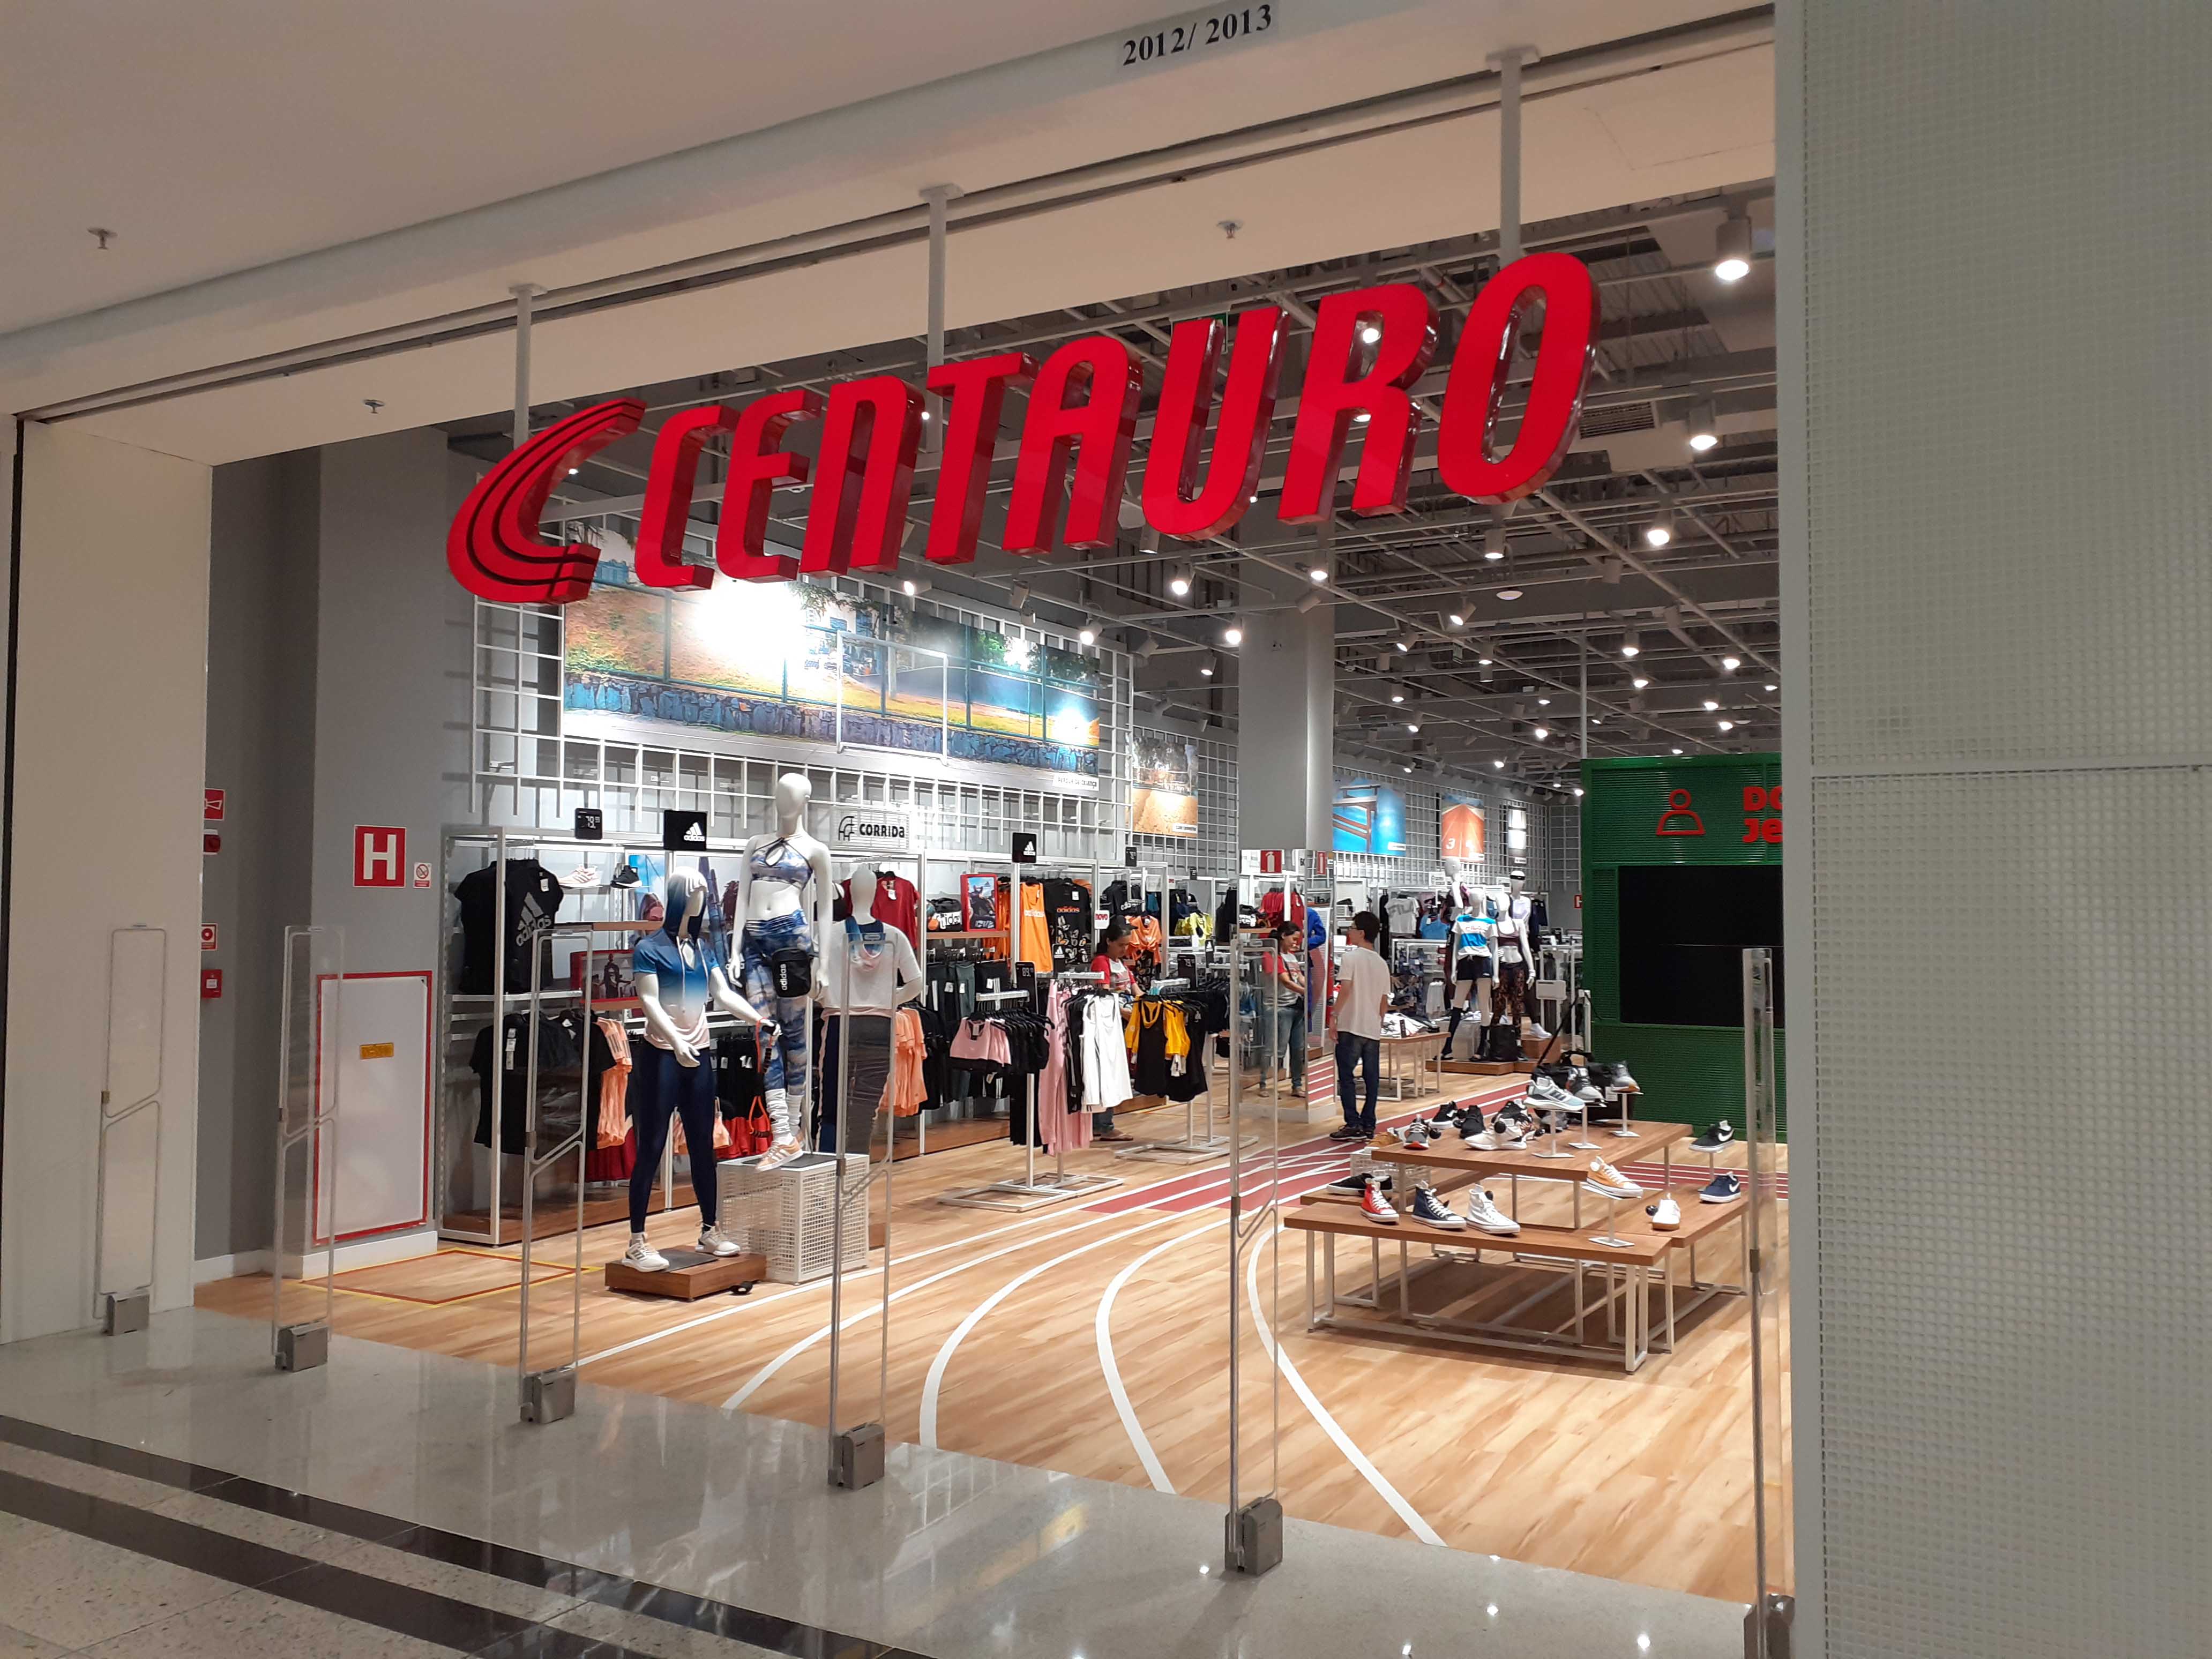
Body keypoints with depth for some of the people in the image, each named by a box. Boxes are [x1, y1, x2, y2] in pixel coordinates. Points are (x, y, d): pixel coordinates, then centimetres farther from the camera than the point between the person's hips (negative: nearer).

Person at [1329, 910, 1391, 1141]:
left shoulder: (1351, 957, -7)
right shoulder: (1382, 964, 12)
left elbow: (1345, 989, -17)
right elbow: (1385, 1001, 14)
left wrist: (1334, 1015, -11)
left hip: (1351, 1027, -6)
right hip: (1374, 1029, 6)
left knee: (1346, 1076, 0)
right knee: (1372, 1078, 7)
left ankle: (1353, 1125, -5)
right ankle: (1368, 1126, 10)